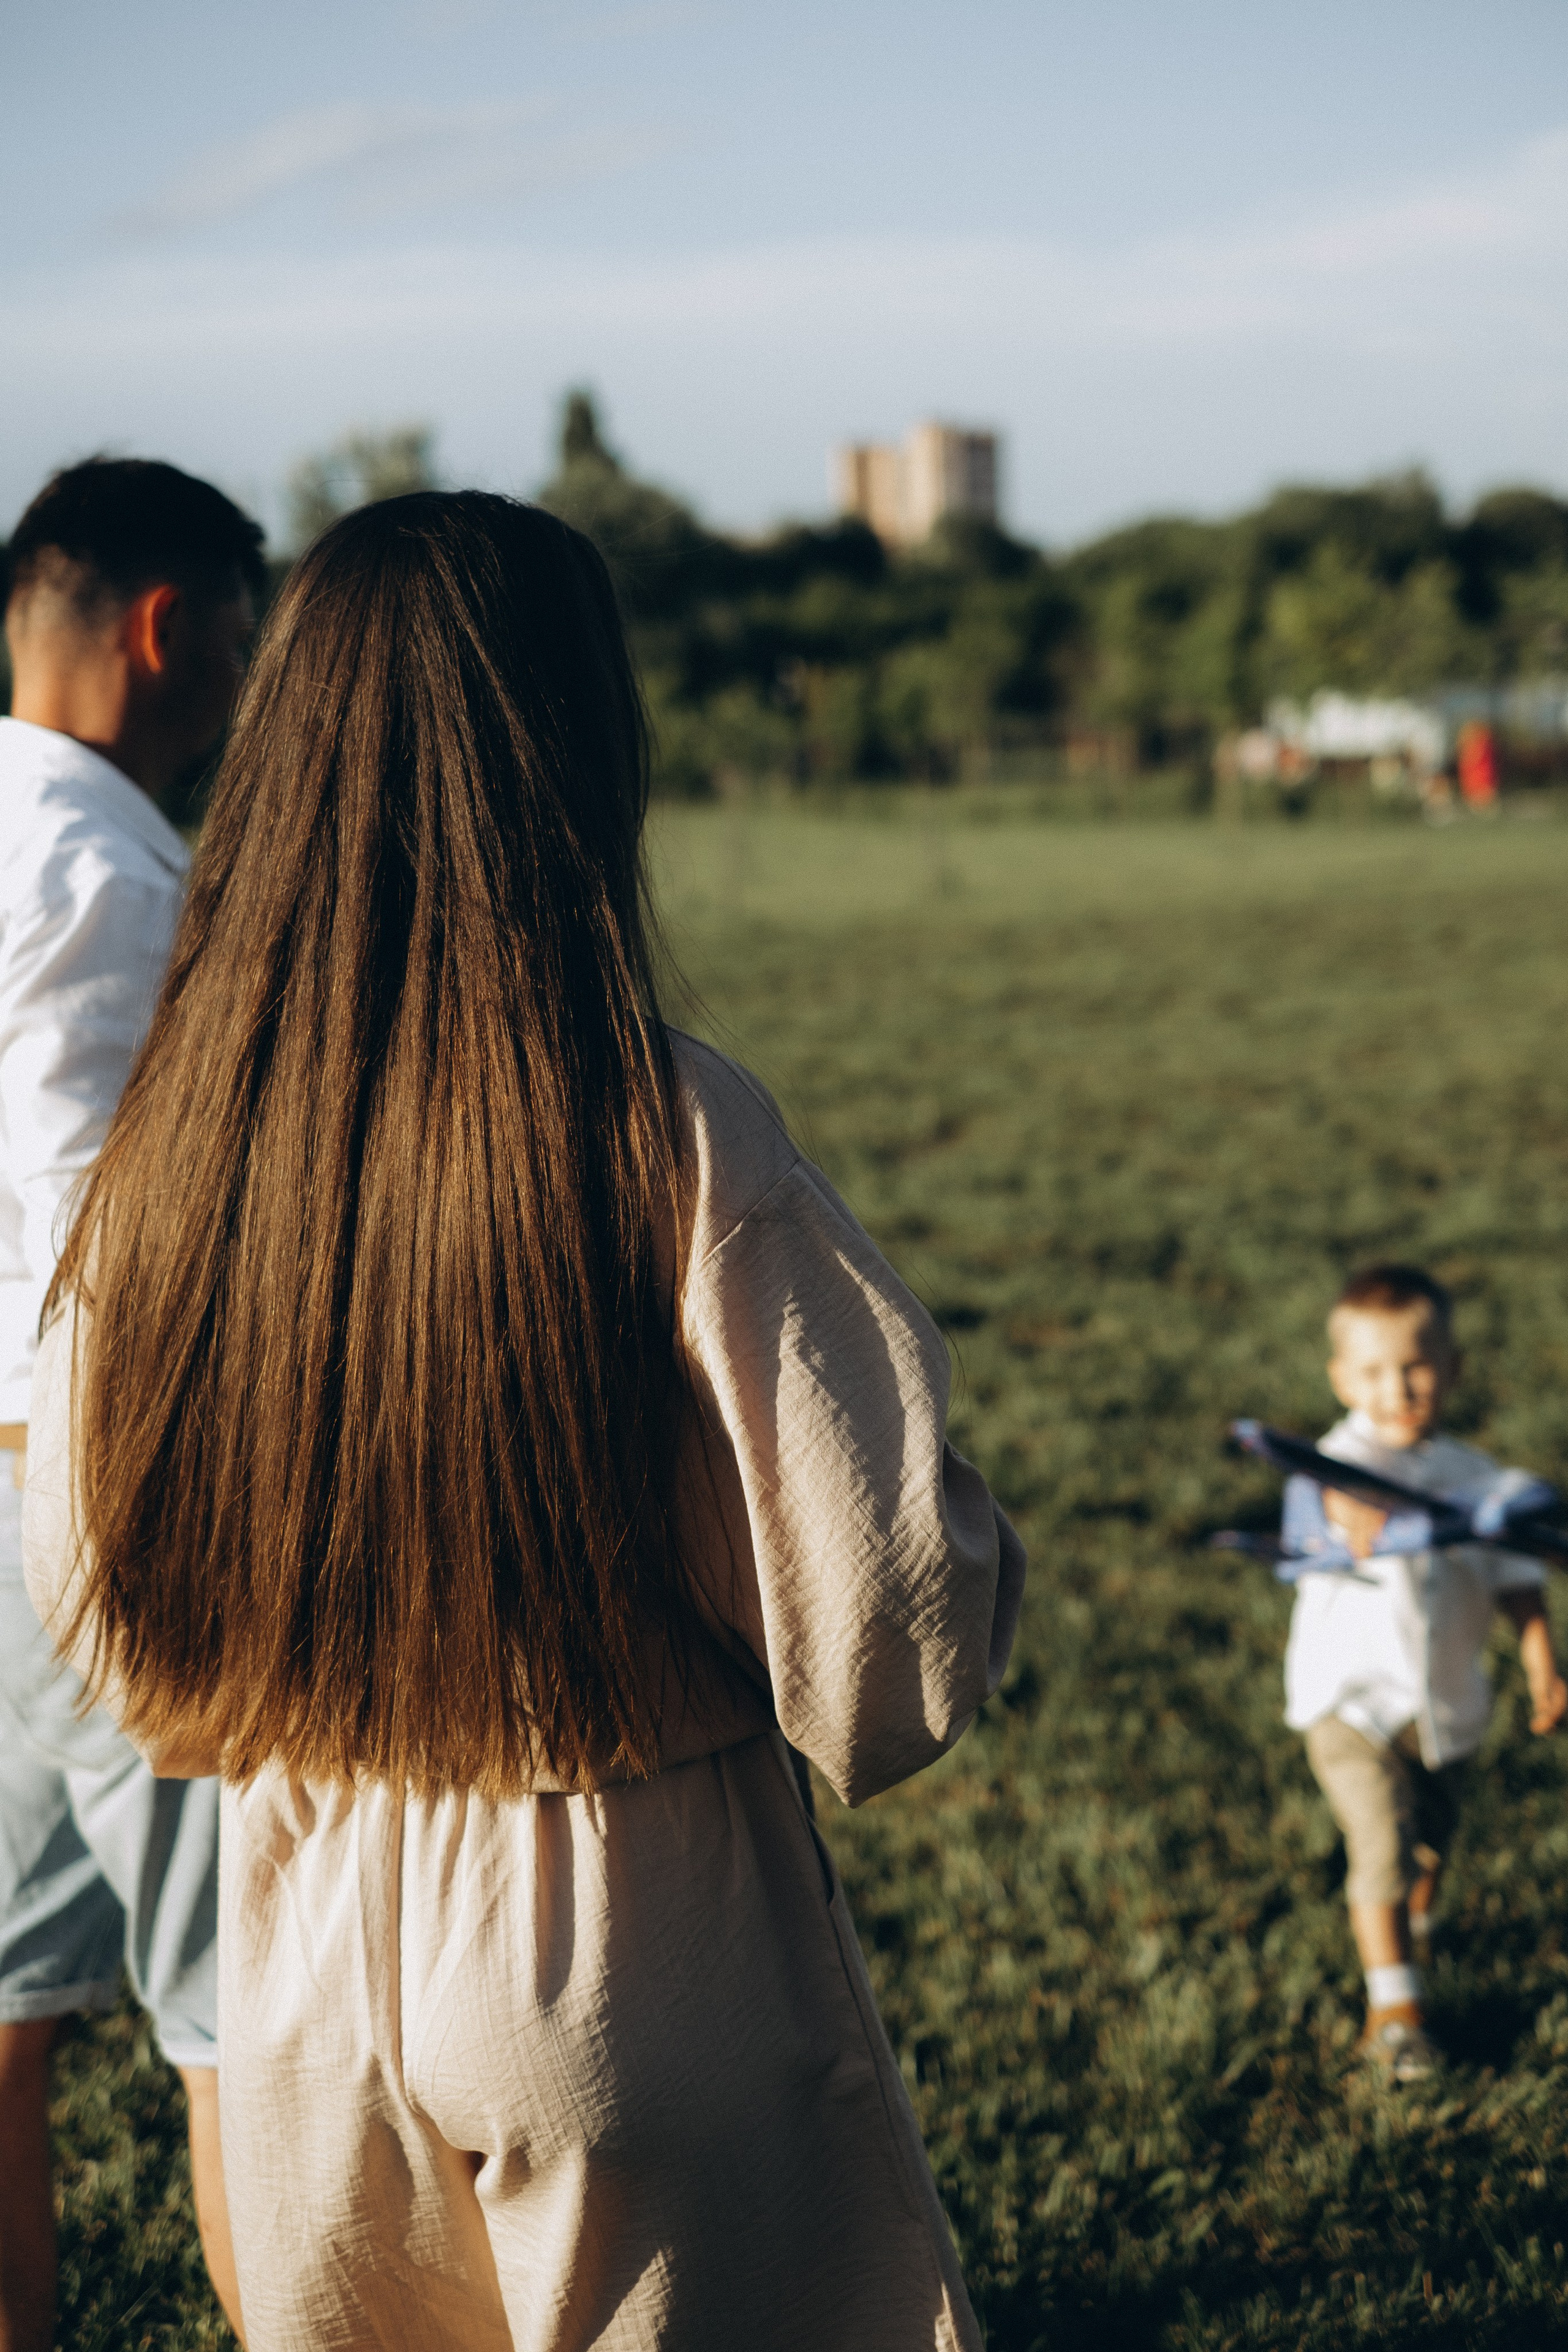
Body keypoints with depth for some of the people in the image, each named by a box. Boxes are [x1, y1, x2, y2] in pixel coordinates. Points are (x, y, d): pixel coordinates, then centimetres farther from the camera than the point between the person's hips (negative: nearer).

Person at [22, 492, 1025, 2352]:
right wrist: (981, 1536, 4)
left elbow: (87, 1607, 5)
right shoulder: (672, 1138, -20)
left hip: (306, 1979, 4)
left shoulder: (167, 1147, -7)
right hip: (641, 1977, -4)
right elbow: (891, 1643, -17)